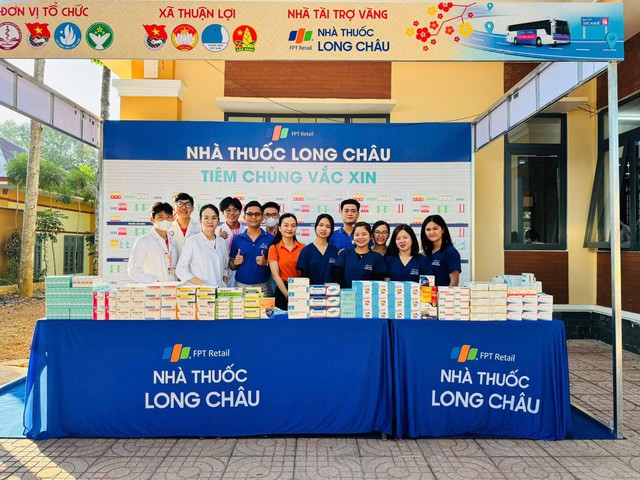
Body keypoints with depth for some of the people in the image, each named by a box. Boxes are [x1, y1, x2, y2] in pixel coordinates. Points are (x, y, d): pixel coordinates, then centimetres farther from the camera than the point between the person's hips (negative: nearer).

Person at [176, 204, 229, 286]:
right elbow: (180, 269, -3)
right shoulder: (191, 241, -1)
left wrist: (224, 284, 5)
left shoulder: (223, 242, 11)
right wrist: (201, 284, -10)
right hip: (198, 290, -3)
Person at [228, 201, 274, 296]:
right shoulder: (237, 239, 6)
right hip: (241, 285, 1)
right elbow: (231, 266, 12)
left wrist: (266, 262, -15)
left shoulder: (270, 239, 0)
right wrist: (235, 263, -8)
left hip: (262, 287, -1)